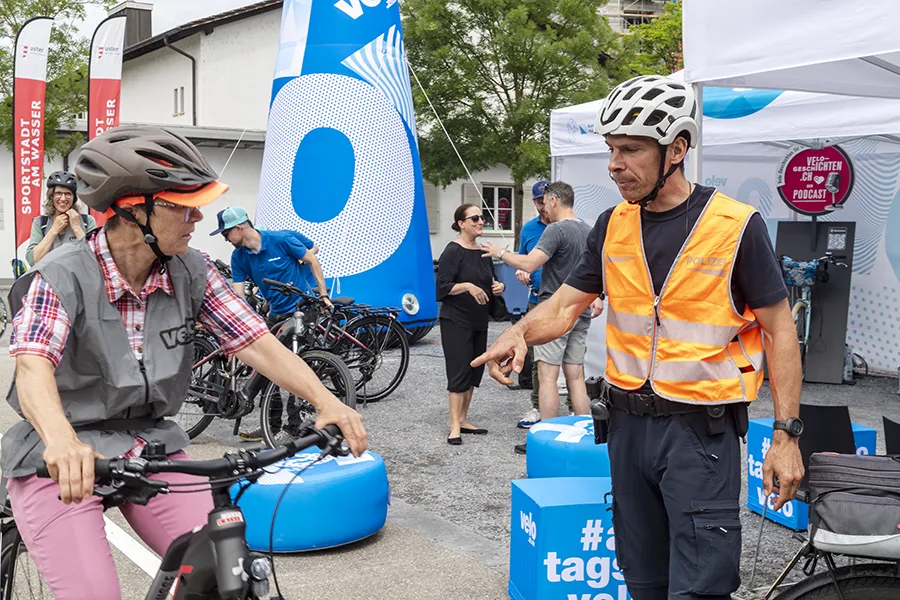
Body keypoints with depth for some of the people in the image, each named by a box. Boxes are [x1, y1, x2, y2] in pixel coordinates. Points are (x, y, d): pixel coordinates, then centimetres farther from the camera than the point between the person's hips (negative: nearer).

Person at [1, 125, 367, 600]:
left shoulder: (191, 272, -5)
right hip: (60, 458, -4)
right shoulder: (62, 277, -18)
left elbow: (256, 343, -11)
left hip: (149, 445, 4)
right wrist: (62, 441, -54)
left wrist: (325, 402, -28)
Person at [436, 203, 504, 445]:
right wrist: (467, 286, -28)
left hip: (479, 321, 8)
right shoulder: (453, 251, -11)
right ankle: (454, 427, -5)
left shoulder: (483, 251, 11)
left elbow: (491, 280, 21)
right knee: (459, 371, -8)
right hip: (456, 321, -7)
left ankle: (463, 420, 20)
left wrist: (499, 286, 0)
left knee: (474, 371, 10)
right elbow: (443, 287, -16)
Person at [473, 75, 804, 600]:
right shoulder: (613, 226, 5)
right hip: (629, 421, 5)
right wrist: (521, 332, -16)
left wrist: (786, 435, -10)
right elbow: (567, 305, 6)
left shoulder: (736, 225, -10)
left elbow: (779, 330, -6)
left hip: (701, 428, -5)